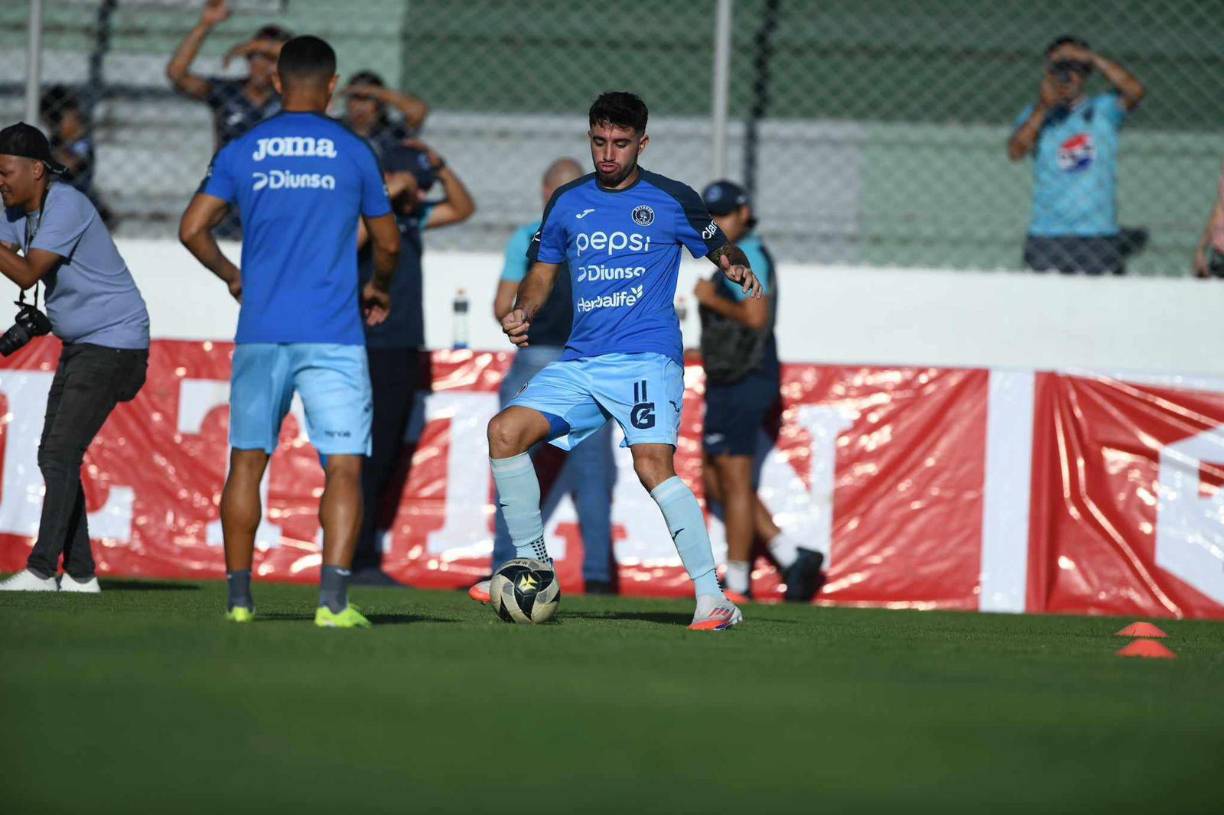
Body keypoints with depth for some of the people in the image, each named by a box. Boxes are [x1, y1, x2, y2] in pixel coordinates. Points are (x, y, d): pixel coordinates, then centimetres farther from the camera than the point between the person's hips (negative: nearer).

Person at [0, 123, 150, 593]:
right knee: (53, 455, 8)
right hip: (79, 345, 10)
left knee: (61, 453, -16)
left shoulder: (65, 206, -21)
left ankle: (41, 569, -20)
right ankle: (79, 573, 11)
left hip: (113, 342, -10)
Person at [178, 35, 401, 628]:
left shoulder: (242, 152, 5)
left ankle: (239, 596, 13)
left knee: (247, 462, 13)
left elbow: (192, 229, 2)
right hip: (332, 335, -2)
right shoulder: (352, 153, 3)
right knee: (344, 467, -4)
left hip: (260, 334, 2)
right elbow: (388, 244, 12)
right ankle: (332, 600, -17)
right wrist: (378, 288, 33)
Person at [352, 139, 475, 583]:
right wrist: (384, 197, -22)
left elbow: (463, 208, 23)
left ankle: (364, 558, 11)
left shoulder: (411, 216, 15)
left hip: (405, 353, 8)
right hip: (370, 356, -8)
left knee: (388, 462, 8)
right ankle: (358, 560, -11)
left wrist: (439, 167, 7)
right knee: (369, 459, -11)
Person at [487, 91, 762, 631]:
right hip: (580, 360, 6)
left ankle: (711, 598, -24)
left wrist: (737, 266, -16)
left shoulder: (671, 200, 2)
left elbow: (719, 248, 8)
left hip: (646, 358, -5)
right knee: (505, 430, -9)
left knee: (653, 464, -25)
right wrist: (524, 312, 4)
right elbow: (543, 268, 24)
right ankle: (532, 568, 6)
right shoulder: (568, 202, 14)